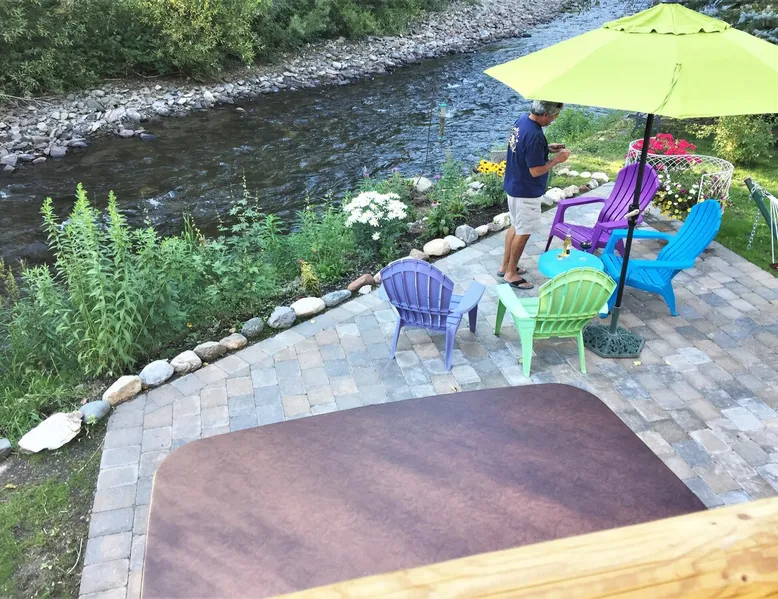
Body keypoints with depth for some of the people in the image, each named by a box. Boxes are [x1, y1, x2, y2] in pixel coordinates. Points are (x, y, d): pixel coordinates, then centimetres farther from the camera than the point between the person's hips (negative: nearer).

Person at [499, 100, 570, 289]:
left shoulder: (522, 120, 0)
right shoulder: (534, 135, -30)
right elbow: (536, 171, -26)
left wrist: (547, 148, 7)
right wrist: (557, 159, -13)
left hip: (514, 186, 10)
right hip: (526, 192, -10)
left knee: (516, 227, 22)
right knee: (523, 232, 5)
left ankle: (505, 266, 33)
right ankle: (511, 273, 17)